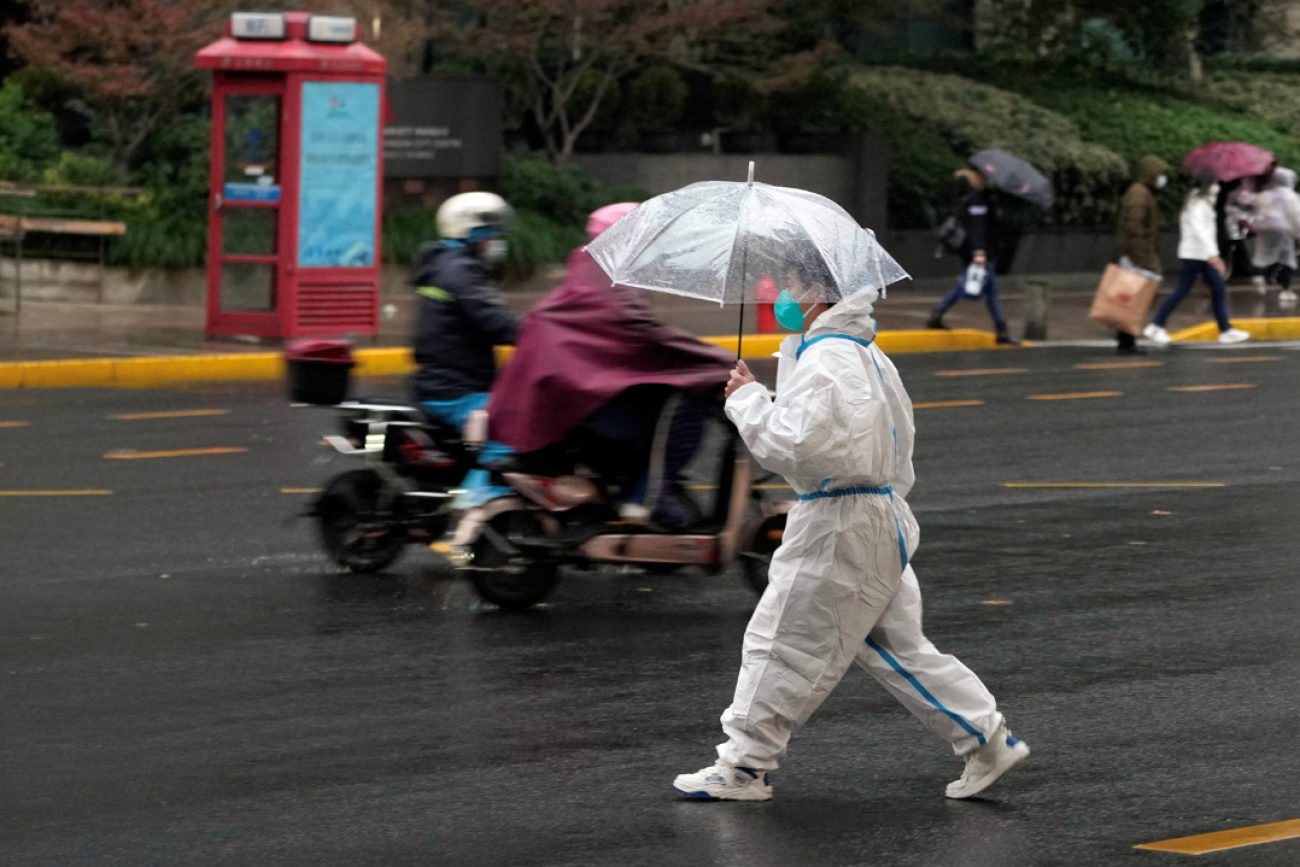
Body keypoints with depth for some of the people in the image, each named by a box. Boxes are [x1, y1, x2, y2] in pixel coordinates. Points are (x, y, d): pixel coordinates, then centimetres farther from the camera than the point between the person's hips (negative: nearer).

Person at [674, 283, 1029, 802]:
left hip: (839, 526, -10)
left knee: (783, 643, 0)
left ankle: (744, 765, 8)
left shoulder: (826, 361, -19)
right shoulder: (867, 354, 13)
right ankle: (987, 738, 15)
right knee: (897, 646, 15)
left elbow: (794, 446, -24)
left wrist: (747, 399, -14)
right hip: (883, 514, 10)